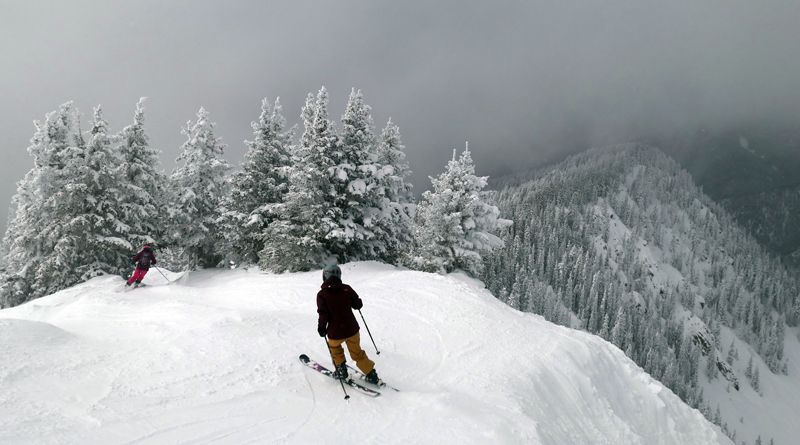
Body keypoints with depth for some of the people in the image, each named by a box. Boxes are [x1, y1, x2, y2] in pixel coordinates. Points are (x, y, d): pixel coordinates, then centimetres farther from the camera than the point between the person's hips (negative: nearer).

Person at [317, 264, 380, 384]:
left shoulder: (322, 294, -13)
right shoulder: (347, 289, -6)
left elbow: (323, 315, -16)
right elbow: (358, 304, -1)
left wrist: (321, 328, -1)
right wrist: (358, 301, 21)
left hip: (335, 332, -2)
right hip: (352, 329, 2)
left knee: (334, 347, 29)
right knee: (357, 352, 18)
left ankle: (341, 370, 28)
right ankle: (371, 375, 17)